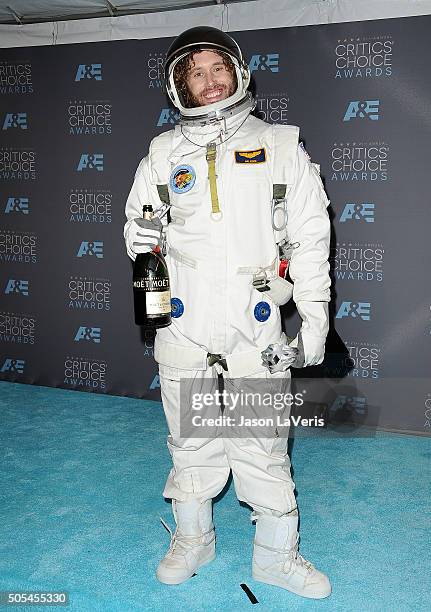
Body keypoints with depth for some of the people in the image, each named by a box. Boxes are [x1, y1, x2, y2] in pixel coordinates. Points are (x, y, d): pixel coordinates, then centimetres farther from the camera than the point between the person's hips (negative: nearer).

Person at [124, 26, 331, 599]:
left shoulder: (281, 147, 3)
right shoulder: (163, 153, 7)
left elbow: (310, 239, 3)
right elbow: (138, 219, 19)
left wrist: (315, 319, -1)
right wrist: (139, 238, -6)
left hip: (256, 330, -1)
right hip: (184, 329, 2)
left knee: (264, 448, 5)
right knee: (191, 443, 14)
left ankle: (276, 556, 26)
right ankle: (193, 539, 36)